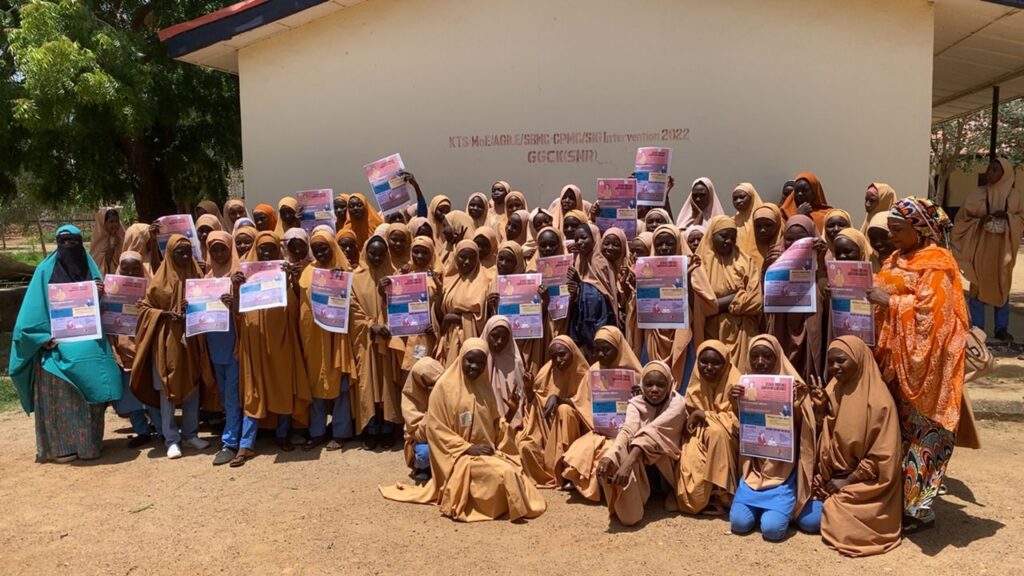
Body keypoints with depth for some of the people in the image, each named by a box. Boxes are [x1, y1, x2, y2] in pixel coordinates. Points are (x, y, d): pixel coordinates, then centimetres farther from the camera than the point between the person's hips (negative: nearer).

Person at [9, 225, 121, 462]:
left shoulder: (90, 268, 11)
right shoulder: (46, 270, 1)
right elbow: (34, 310, -2)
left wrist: (100, 293, -10)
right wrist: (44, 338, -13)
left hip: (86, 342, 3)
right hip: (56, 343, -3)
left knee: (87, 390, 3)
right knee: (58, 395, 0)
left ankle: (88, 442, 14)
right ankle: (59, 446, 6)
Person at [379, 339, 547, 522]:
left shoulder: (485, 387, 10)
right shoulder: (445, 386, -8)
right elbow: (436, 429, -9)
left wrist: (510, 414, -5)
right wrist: (467, 447, -15)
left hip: (489, 453, 6)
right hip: (460, 456, -6)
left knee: (513, 473, -22)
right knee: (504, 474, -27)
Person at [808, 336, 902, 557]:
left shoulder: (878, 401, -19)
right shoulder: (833, 392, 1)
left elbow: (882, 457, -18)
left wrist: (847, 482, -15)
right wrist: (825, 478, -4)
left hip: (866, 484, -5)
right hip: (833, 478, 6)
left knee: (838, 523, -20)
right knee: (807, 520, -8)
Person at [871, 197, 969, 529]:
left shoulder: (937, 263, -8)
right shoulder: (896, 260, 15)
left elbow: (930, 310, -18)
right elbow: (883, 296, 17)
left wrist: (888, 302, -15)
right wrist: (870, 293, -1)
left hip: (923, 362, -7)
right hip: (895, 357, 7)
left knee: (920, 430, -1)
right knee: (897, 427, 9)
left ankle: (918, 506, 8)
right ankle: (898, 498, 17)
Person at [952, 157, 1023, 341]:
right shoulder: (977, 195, -2)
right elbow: (962, 219, 0)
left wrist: (1007, 217, -14)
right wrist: (980, 221, -17)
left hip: (1003, 249, 1)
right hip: (980, 248, -1)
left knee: (1002, 288, 9)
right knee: (979, 288, 2)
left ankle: (1002, 328, 19)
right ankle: (977, 330, 10)